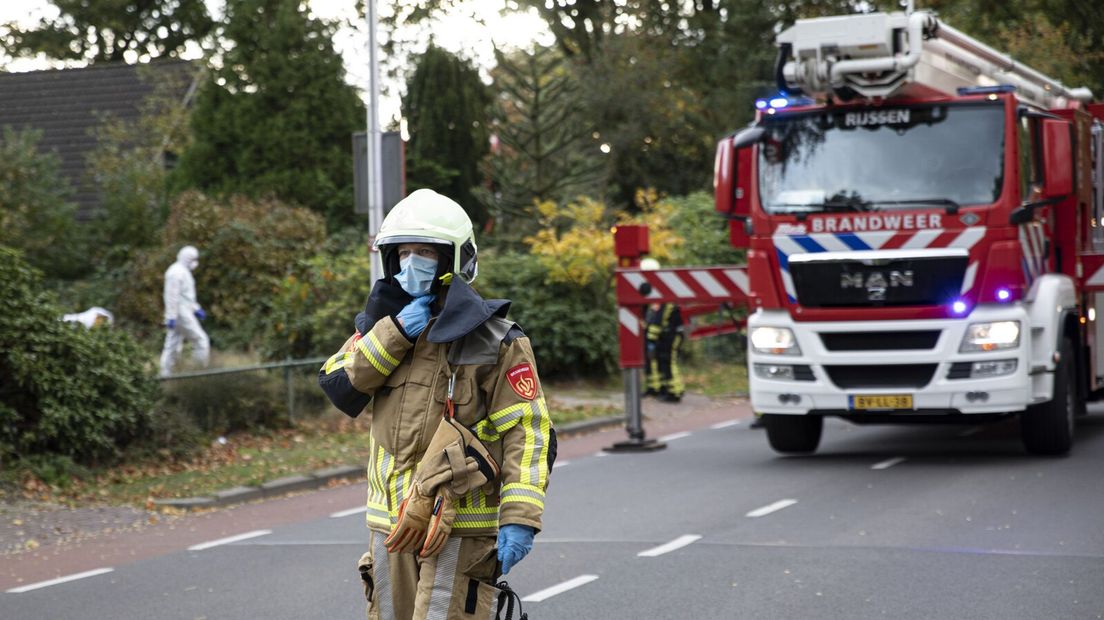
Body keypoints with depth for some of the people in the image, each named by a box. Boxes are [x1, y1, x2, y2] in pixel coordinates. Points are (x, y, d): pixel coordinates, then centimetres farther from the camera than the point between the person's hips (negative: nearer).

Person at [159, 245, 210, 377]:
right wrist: (172, 317, -24)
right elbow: (172, 296, -20)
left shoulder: (183, 271, 19)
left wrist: (196, 309, 23)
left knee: (173, 346, 8)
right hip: (181, 314, -10)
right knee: (201, 340, -7)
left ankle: (165, 374, 8)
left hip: (184, 312, 10)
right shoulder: (177, 272, -14)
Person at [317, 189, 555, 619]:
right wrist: (394, 335, -15)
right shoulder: (382, 326, 10)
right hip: (390, 521, 6)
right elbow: (337, 385, -4)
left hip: (461, 525, -6)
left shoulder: (494, 342, -8)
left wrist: (520, 516, -21)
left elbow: (528, 434, -12)